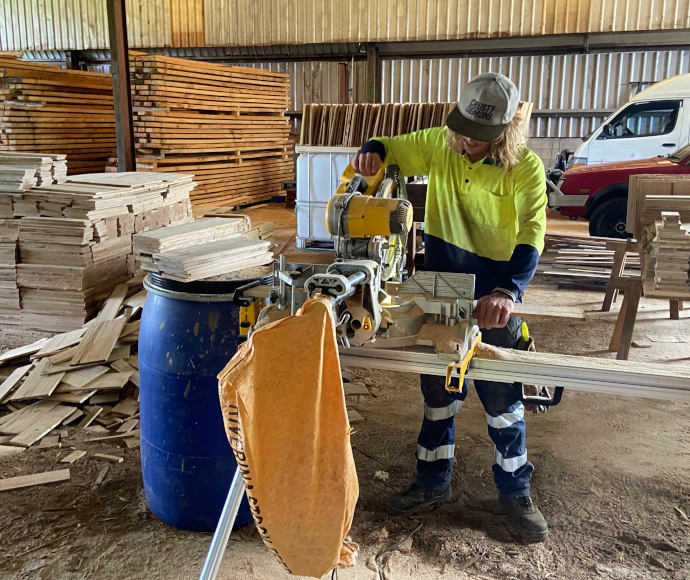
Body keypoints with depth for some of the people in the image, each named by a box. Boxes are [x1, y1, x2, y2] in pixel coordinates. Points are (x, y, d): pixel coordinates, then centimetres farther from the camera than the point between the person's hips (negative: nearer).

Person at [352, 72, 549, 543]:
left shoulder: (526, 168, -14)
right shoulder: (439, 144, -4)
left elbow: (531, 236, -25)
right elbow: (390, 150, 9)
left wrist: (508, 291, -43)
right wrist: (372, 151, -17)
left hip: (495, 296, -3)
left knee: (502, 397, 6)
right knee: (439, 390, 13)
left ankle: (515, 492, 27)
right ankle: (433, 485, 30)